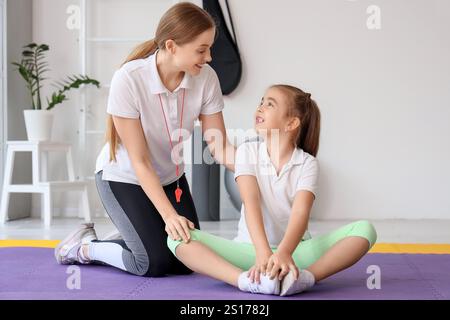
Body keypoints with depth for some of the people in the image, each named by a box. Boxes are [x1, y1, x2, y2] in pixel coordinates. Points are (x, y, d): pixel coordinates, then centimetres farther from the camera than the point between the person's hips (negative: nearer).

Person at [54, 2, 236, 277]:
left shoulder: (206, 79, -19)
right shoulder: (128, 80, -30)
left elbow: (219, 146, -14)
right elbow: (140, 161, -27)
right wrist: (169, 215, -35)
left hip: (170, 177, 5)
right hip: (124, 178, -5)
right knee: (155, 262, -16)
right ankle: (85, 246, 11)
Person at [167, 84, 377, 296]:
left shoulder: (307, 163, -3)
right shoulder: (247, 152, -1)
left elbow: (300, 212, -20)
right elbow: (251, 203, -17)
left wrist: (283, 253, -41)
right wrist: (263, 253, -34)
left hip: (295, 251, 0)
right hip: (251, 250, 0)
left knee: (364, 229, -21)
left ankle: (307, 275, -41)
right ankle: (246, 279, -44)